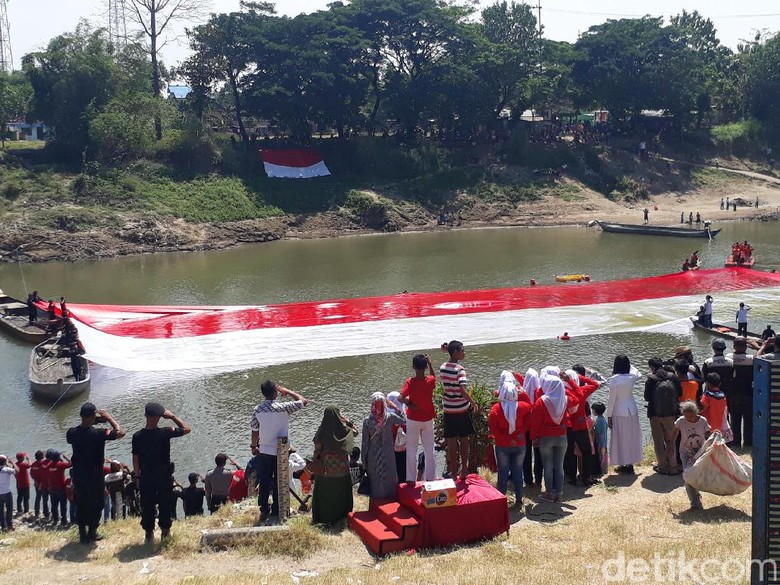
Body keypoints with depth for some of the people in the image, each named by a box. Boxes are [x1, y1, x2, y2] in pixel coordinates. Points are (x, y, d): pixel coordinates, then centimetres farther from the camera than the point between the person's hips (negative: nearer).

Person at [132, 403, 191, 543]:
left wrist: (137, 476, 8)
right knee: (165, 504, 14)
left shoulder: (137, 436, -11)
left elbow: (135, 458, -3)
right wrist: (172, 416, -4)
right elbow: (187, 429, -6)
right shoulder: (165, 433, -17)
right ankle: (165, 531, 22)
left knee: (147, 505, 12)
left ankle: (149, 533, 20)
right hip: (164, 474, -1)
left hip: (146, 476, 1)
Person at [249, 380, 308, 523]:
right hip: (281, 452, -2)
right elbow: (303, 401, -5)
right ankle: (276, 511, 15)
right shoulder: (283, 407, -16)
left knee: (264, 483, 11)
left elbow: (255, 431, 3)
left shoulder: (257, 410, -6)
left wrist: (254, 446, 19)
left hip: (264, 452, 2)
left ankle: (264, 510, 13)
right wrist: (287, 391, 2)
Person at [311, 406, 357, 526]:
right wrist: (345, 419, 1)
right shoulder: (344, 430, -14)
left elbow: (317, 451, -9)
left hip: (325, 470, 0)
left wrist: (317, 463, 5)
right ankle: (340, 516, 26)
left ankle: (321, 517, 20)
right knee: (341, 493, 17)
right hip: (341, 469, 0)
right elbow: (355, 431, 8)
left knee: (324, 494, 13)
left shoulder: (322, 432, -15)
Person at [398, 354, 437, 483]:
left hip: (413, 420, -2)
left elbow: (401, 398, -27)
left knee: (411, 450, 7)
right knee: (429, 450, 12)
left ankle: (410, 479, 11)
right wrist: (430, 363, 14)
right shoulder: (430, 381, -9)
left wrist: (410, 404, -11)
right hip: (428, 419, 2)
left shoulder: (410, 382, -17)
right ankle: (430, 478, 17)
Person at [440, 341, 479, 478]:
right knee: (464, 441, 11)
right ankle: (464, 470, 17)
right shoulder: (459, 370, -19)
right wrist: (474, 403, -18)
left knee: (451, 441, 9)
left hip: (448, 409, 5)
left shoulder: (443, 368, 1)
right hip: (462, 409, -5)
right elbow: (463, 391, -28)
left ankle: (453, 471, 14)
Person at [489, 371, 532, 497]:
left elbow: (493, 429, -15)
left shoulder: (496, 408, -13)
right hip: (520, 445, 1)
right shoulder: (523, 406, -9)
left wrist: (506, 439, -13)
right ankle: (519, 498, 17)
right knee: (518, 472, 12)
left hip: (502, 446, -1)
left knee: (503, 472, 8)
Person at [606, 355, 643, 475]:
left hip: (619, 412, -5)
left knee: (621, 438, 5)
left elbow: (612, 399, -13)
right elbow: (638, 374, 25)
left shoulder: (614, 379, -16)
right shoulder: (632, 377, -3)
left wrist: (609, 415, -6)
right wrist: (628, 364, 24)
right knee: (632, 437, 14)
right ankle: (630, 463, 22)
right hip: (632, 411, 5)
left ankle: (623, 465, 10)